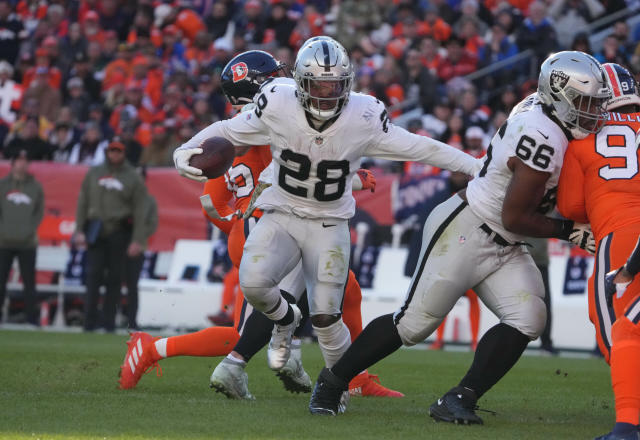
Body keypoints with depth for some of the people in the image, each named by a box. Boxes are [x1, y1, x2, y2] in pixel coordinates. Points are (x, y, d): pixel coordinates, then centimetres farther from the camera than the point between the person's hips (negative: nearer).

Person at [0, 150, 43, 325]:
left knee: (29, 282, -1)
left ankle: (32, 318, 2)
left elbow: (39, 212, 7)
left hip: (27, 243, 0)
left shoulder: (36, 187, 8)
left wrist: (31, 230, -6)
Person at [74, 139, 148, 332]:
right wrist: (79, 231, 3)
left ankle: (109, 321, 3)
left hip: (119, 231, -2)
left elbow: (139, 211, 1)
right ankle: (90, 321, -4)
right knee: (93, 274, -4)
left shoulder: (133, 177, 5)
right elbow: (83, 202, 13)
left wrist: (137, 240, -7)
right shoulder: (94, 173, 12)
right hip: (95, 231, 2)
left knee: (114, 276, -1)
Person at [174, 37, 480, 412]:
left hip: (329, 225, -1)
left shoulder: (364, 118, -15)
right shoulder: (278, 107, -15)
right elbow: (228, 131, 1)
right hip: (281, 216, 1)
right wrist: (186, 150, -14)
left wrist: (477, 167, -6)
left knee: (325, 317, -9)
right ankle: (285, 319, 11)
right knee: (253, 282, -26)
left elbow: (418, 148, -6)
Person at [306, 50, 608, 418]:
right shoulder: (543, 140, -26)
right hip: (464, 233, -9)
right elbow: (514, 218, -20)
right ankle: (332, 381, 15)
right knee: (415, 321, -1)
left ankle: (459, 401, -6)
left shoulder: (541, 107, 1)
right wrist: (567, 231, -10)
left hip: (503, 249, 9)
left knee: (527, 320, -8)